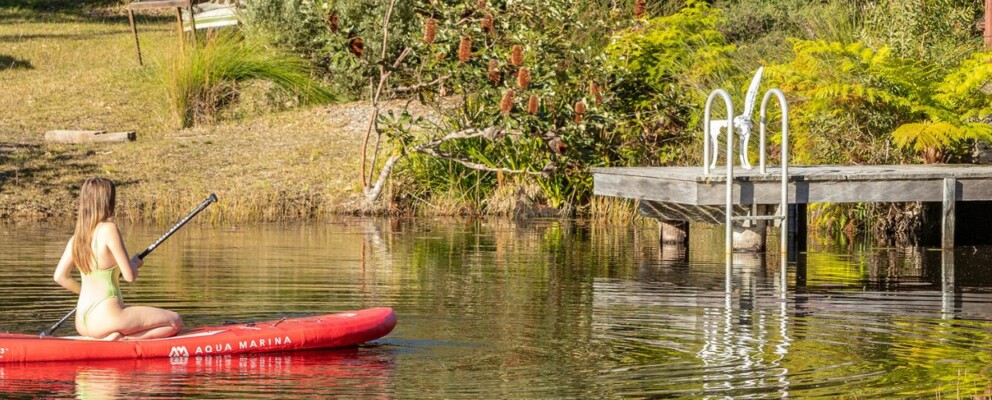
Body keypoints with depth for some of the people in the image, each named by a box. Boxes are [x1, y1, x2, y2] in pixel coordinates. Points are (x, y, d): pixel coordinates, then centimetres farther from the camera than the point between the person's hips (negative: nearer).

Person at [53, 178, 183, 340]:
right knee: (175, 322, -2)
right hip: (105, 318, -8)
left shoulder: (77, 236, 9)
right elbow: (130, 276, -12)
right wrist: (135, 262, 10)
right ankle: (119, 339, -16)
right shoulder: (109, 229, -13)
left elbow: (60, 276, 10)